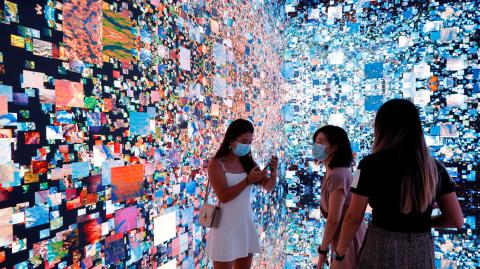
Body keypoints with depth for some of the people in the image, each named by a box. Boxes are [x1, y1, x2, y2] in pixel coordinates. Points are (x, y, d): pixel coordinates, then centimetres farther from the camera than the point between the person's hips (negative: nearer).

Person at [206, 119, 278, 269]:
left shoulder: (248, 162, 2)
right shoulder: (216, 164, -12)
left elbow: (268, 187, 1)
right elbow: (223, 196, -20)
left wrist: (273, 173, -20)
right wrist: (248, 180, -28)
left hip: (246, 225, 5)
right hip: (226, 227, -5)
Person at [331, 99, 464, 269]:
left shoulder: (371, 164, -14)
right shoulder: (435, 168, 0)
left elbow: (353, 217, -11)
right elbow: (456, 220, 4)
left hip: (382, 250, -4)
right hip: (423, 252, 4)